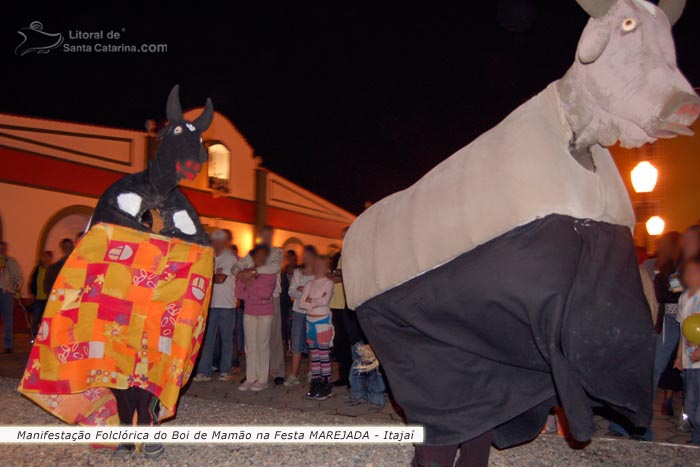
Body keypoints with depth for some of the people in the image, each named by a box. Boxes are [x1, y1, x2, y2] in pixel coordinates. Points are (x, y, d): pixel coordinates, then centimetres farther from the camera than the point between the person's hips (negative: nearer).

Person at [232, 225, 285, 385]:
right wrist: (240, 273, -17)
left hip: (271, 298, -3)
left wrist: (253, 271, -23)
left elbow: (275, 266, -16)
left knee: (274, 335, -1)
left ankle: (277, 372, 3)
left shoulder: (277, 252, 4)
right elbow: (236, 266, 6)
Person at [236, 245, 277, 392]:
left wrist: (250, 286, -8)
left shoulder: (271, 273, -2)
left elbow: (266, 293, -12)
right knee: (250, 346, 4)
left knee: (262, 345, -2)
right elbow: (239, 294, 3)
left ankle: (263, 380, 3)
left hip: (265, 313, -3)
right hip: (249, 312, 3)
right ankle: (250, 378, 9)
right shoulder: (246, 273, 6)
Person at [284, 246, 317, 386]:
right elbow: (291, 291, 6)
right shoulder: (297, 272, 11)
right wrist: (302, 292, -11)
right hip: (299, 311, 3)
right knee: (296, 343, 2)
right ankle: (293, 375, 5)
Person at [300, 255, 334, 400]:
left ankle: (326, 386, 2)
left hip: (323, 321, -5)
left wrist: (310, 301, -4)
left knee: (324, 355, -3)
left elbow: (325, 301, -17)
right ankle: (315, 384, 14)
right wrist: (316, 303, -12)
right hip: (310, 321, 5)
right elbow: (301, 303, 2)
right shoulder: (309, 284, 12)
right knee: (314, 355, 9)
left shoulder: (328, 283, -3)